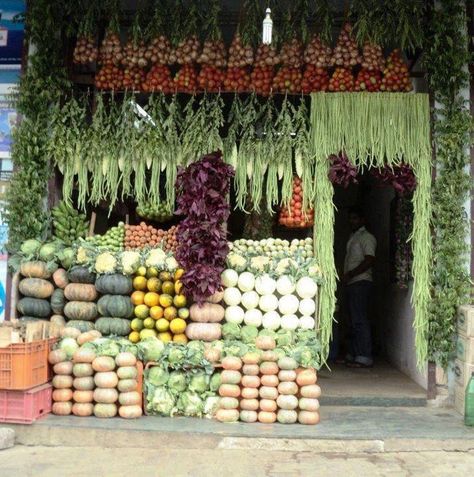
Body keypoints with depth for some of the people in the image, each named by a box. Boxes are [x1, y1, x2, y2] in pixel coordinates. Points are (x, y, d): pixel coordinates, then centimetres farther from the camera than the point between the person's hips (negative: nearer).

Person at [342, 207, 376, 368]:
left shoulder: (366, 237, -5)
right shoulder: (353, 238, 23)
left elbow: (370, 260, -16)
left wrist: (350, 274, -17)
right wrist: (346, 277, 9)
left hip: (360, 282, -9)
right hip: (351, 284, 9)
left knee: (360, 320, -12)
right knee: (354, 321, 10)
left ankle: (364, 358, -12)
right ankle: (354, 355, 14)